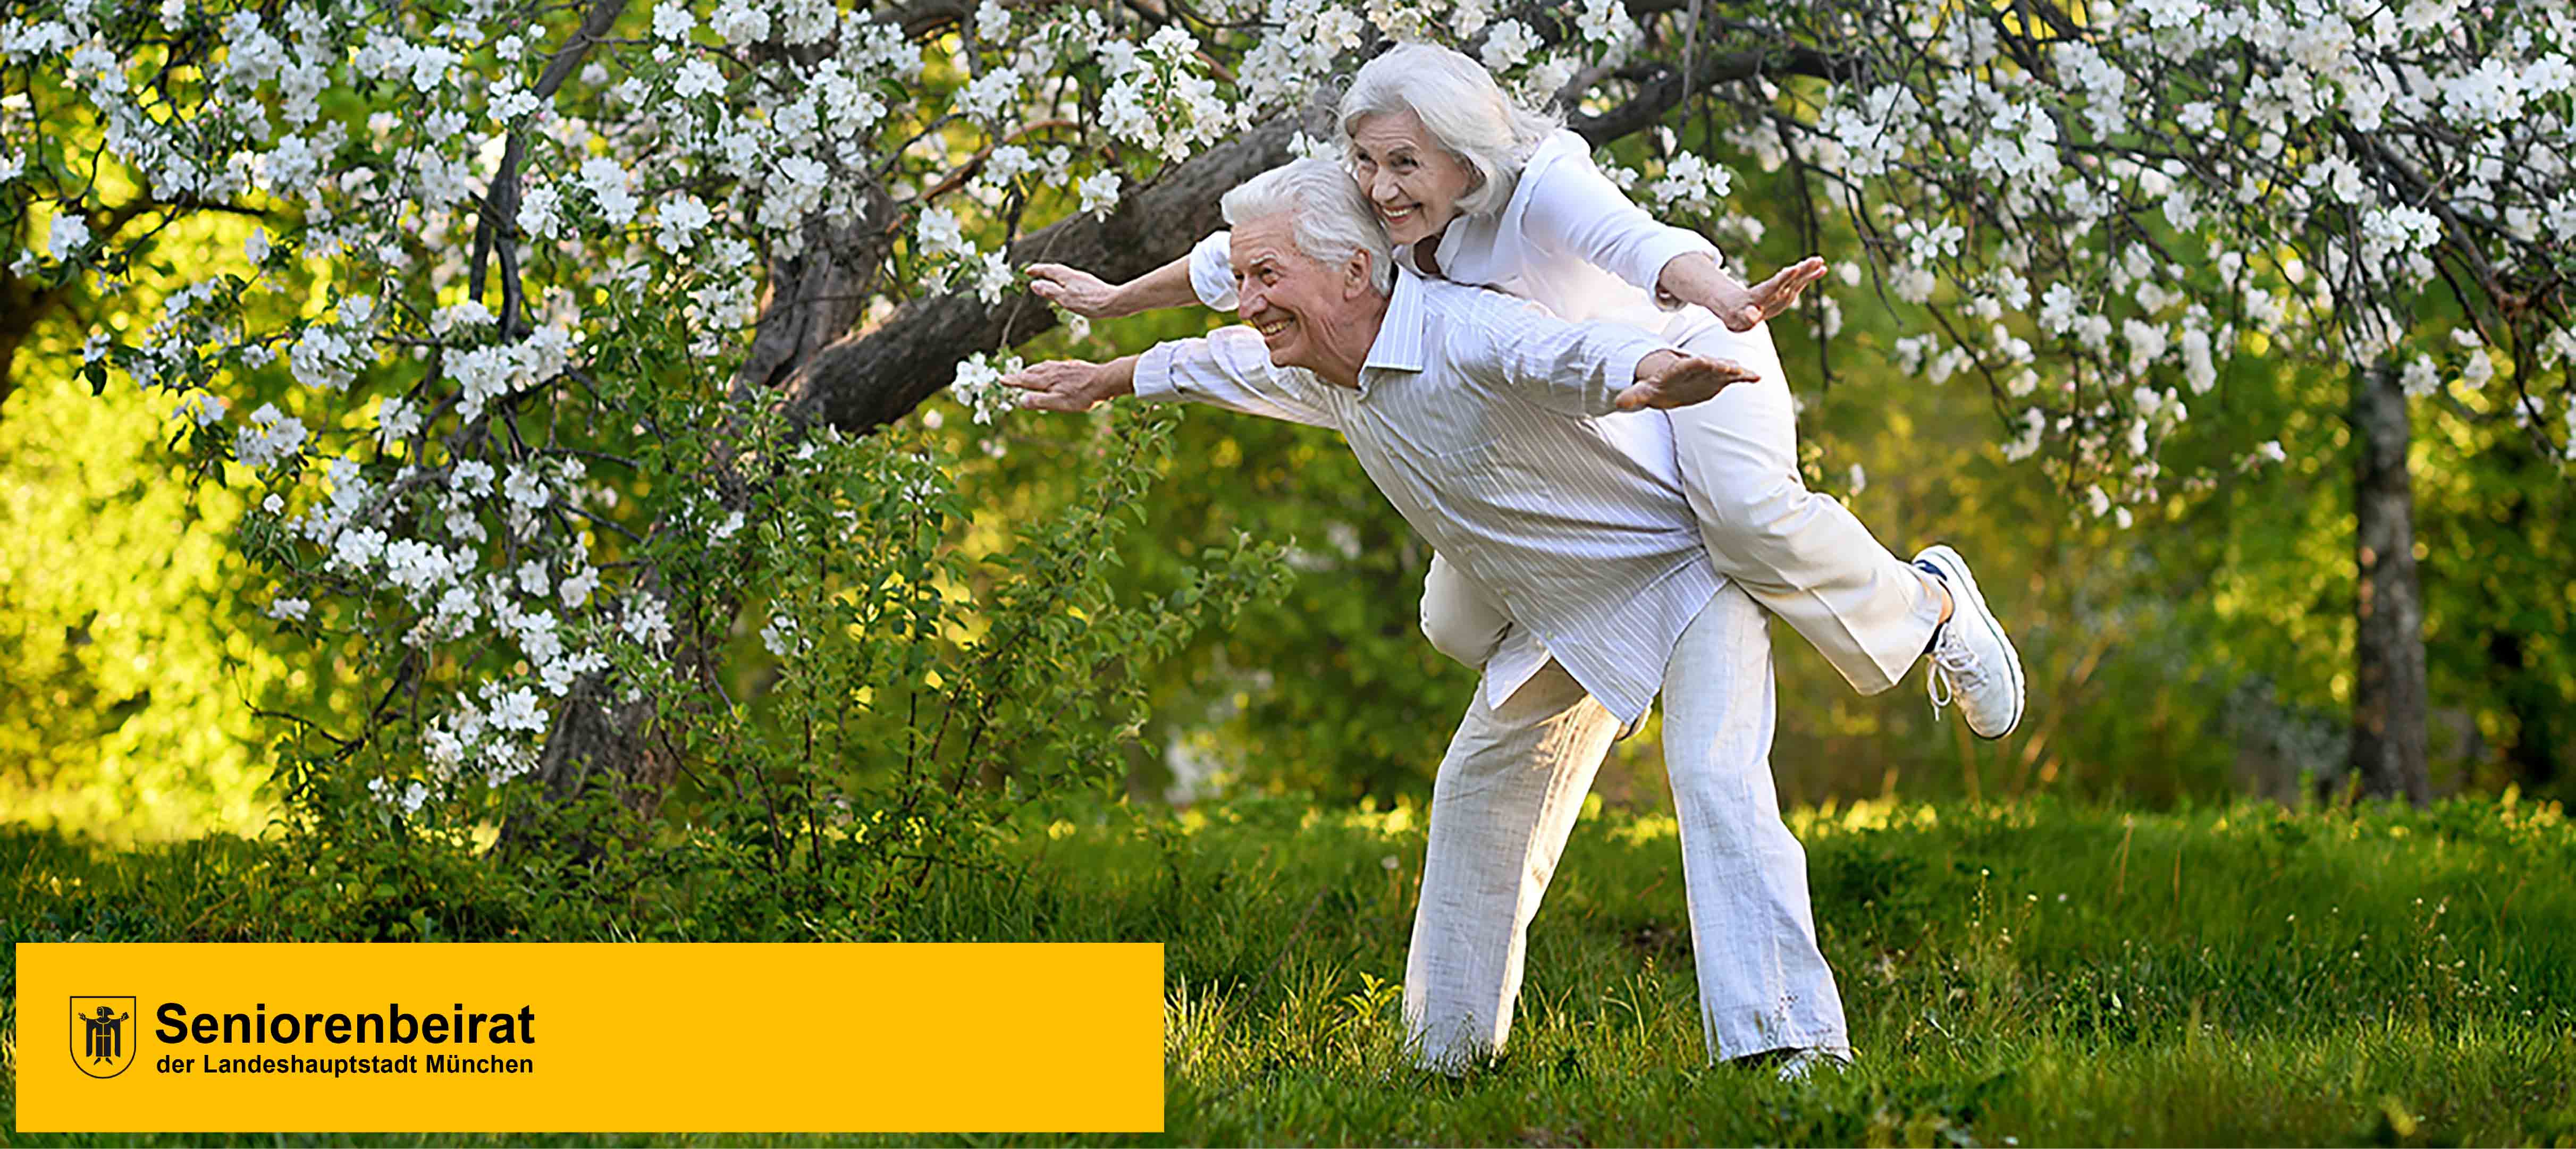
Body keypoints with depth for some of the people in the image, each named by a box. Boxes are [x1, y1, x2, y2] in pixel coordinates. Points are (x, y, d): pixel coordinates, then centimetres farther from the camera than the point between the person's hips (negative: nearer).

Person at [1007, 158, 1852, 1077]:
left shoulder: (1465, 334, -34)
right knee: (1480, 791, 16)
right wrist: (1114, 378, 35)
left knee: (1716, 776, -28)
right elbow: (1234, 364, 20)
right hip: (1566, 611, 10)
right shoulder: (1330, 374, -4)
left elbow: (1567, 354, -57)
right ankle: (1445, 1052, 28)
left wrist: (1648, 375, -80)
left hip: (1684, 564, -10)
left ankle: (1791, 1040, -36)